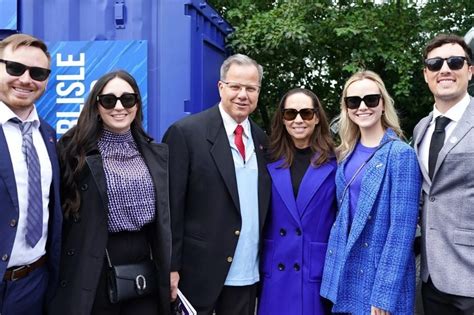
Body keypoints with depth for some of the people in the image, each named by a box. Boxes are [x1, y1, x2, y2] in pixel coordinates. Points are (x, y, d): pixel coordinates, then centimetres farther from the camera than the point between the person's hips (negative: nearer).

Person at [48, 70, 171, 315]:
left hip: (146, 272, 4)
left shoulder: (157, 154, 6)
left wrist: (171, 269, 7)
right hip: (95, 274, -3)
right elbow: (60, 215, -6)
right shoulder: (74, 150, -6)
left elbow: (168, 216, 10)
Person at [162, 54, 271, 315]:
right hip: (199, 270, -5)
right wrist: (171, 267, -12)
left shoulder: (261, 139, 7)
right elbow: (172, 207, -11)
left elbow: (262, 205, 11)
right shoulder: (186, 132, -10)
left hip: (247, 274, 5)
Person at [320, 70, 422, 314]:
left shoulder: (400, 154, -13)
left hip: (380, 273, -6)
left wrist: (384, 295, -17)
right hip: (345, 271, 6)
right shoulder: (346, 154, 6)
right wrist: (336, 271, 7)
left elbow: (402, 228, -16)